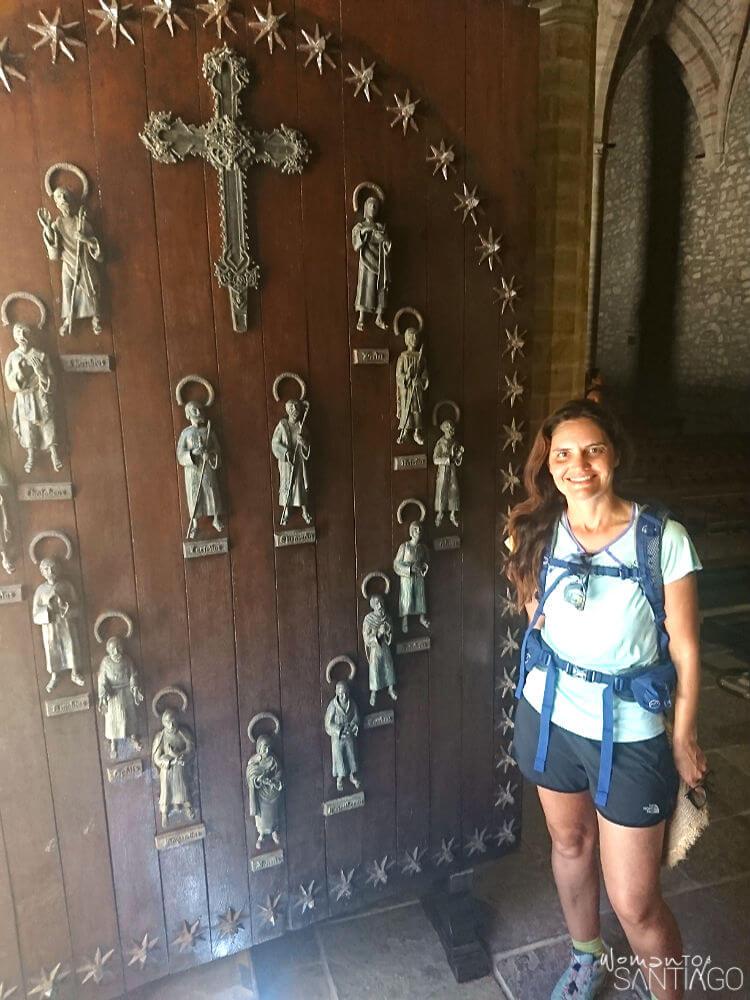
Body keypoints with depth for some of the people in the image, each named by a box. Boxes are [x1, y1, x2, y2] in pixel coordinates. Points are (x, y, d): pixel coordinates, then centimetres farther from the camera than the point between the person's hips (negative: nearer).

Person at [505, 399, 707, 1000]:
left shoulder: (663, 539, -15)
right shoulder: (537, 534, -5)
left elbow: (685, 651, -8)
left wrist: (685, 741, -2)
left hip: (630, 734, -3)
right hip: (549, 716, 4)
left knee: (636, 903, 5)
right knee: (570, 842, 25)